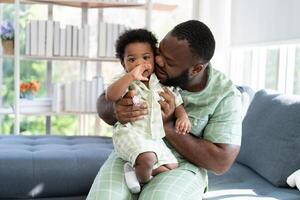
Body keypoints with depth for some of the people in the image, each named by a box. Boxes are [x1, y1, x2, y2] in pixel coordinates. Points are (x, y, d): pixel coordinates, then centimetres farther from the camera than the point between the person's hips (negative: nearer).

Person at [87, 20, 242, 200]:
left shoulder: (226, 95, -12)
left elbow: (221, 161, -13)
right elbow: (103, 102, 2)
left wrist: (169, 126, -23)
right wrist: (115, 110, -25)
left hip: (182, 165, -1)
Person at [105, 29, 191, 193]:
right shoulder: (125, 81, -6)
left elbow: (177, 103, 13)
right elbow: (110, 96, -25)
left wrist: (183, 117, -8)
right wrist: (131, 76, -30)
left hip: (155, 139, 6)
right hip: (130, 134, -6)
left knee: (171, 166, 5)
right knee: (147, 158, -32)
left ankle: (134, 168, 5)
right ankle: (144, 181, 0)